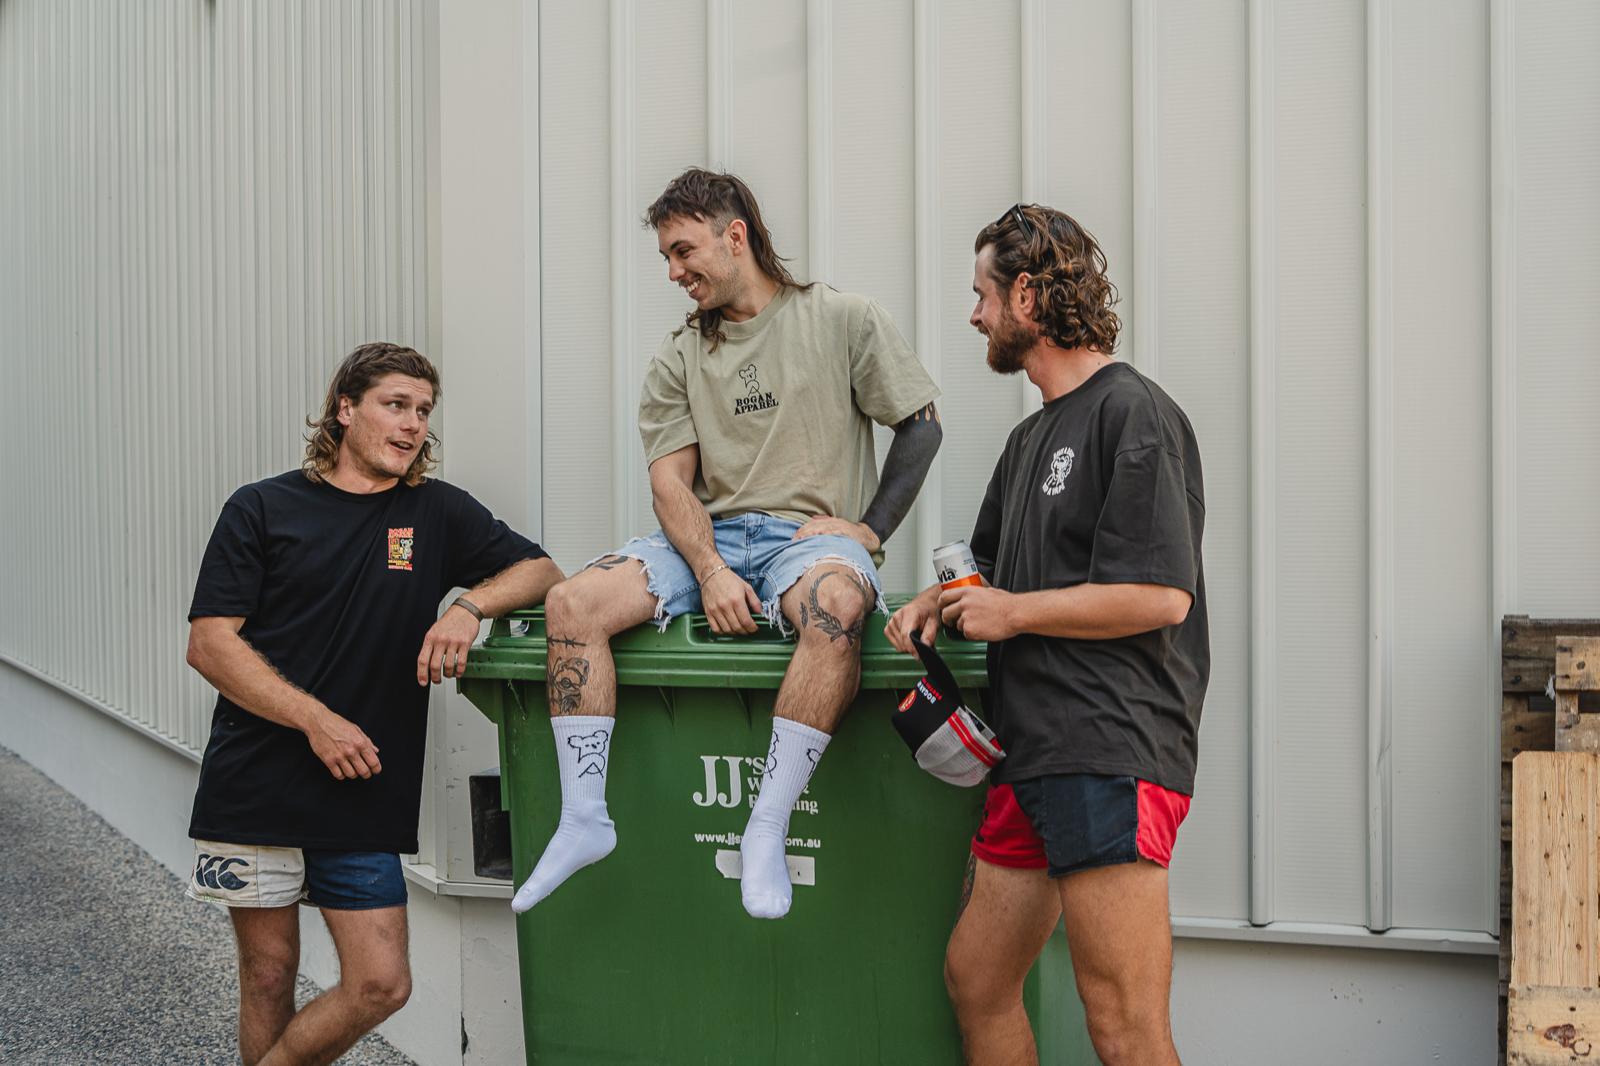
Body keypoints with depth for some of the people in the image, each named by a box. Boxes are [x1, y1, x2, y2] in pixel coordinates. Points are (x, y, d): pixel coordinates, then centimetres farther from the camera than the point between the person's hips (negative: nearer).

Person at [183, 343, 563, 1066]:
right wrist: (317, 720, -15)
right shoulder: (262, 509, 2)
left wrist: (469, 607, -12)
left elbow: (540, 570, 9)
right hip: (254, 787, -2)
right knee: (268, 974, 6)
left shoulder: (437, 512, 9)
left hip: (364, 796, 2)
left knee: (382, 985, -3)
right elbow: (209, 643, -4)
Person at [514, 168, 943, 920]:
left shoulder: (843, 320, 5)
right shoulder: (680, 356, 14)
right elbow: (670, 479, 5)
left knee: (834, 605, -40)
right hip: (707, 539, 4)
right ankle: (583, 820, -16)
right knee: (572, 604, -20)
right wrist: (710, 573, -13)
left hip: (809, 535, -4)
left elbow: (921, 423, 5)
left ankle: (767, 827, -37)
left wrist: (869, 527, -5)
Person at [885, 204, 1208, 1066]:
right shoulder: (1033, 437, 22)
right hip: (1032, 755, 10)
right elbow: (999, 569, 33)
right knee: (975, 979, 14)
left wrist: (1013, 612, -8)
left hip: (1111, 757, -10)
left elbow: (1159, 596, -17)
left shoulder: (1132, 414, -8)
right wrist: (941, 603, 10)